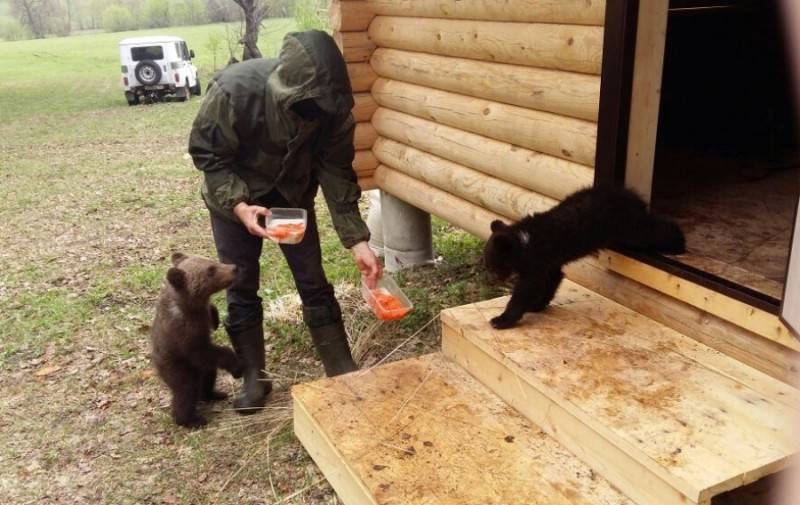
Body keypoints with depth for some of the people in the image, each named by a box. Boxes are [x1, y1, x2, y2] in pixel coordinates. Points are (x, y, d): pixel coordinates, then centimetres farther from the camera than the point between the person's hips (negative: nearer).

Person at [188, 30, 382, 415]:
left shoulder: (331, 105, -25)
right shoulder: (233, 90, -35)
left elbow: (336, 172, -16)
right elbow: (205, 154, -21)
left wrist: (357, 241, -22)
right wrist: (239, 205, -35)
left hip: (293, 196, 2)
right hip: (233, 196, -2)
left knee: (314, 284, 3)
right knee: (241, 290, 3)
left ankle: (343, 372, 14)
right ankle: (254, 379, 19)